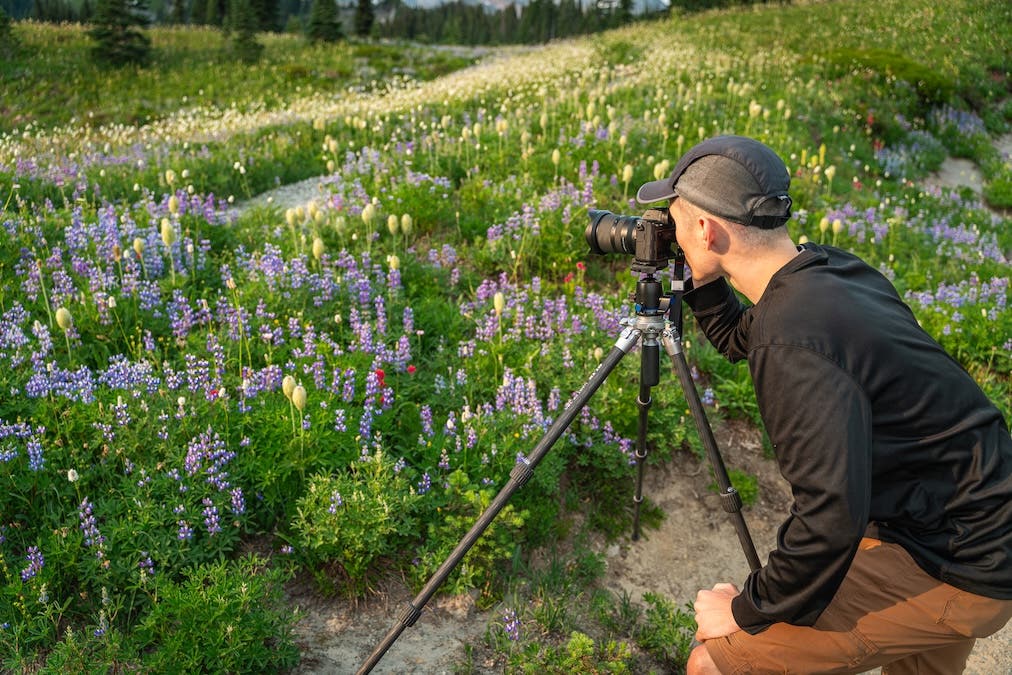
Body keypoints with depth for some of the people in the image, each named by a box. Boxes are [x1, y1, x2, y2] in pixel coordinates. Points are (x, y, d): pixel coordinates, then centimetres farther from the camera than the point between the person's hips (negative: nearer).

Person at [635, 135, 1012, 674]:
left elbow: (831, 514, -33)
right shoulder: (832, 270, 1)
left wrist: (747, 610, -19)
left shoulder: (794, 339, -29)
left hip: (958, 570, -9)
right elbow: (739, 341, 21)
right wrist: (698, 281, 8)